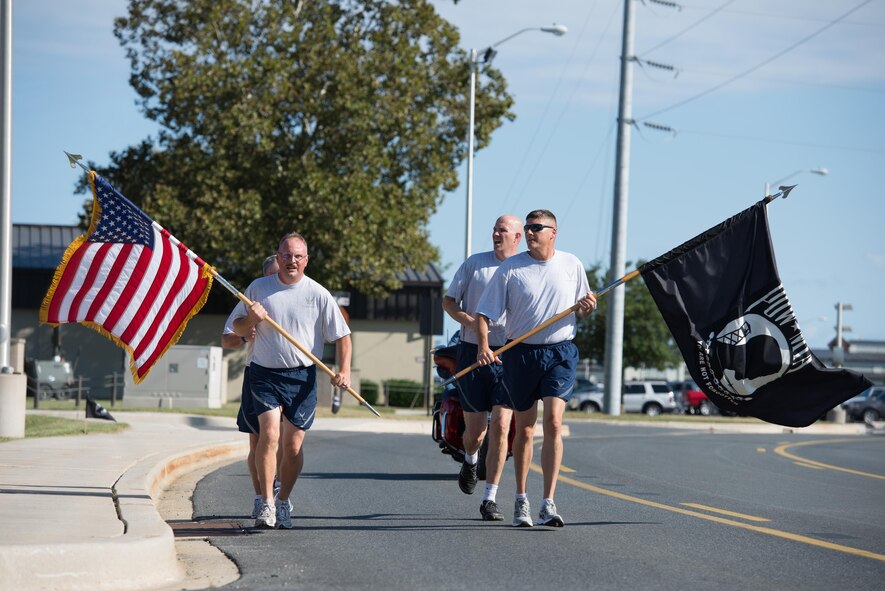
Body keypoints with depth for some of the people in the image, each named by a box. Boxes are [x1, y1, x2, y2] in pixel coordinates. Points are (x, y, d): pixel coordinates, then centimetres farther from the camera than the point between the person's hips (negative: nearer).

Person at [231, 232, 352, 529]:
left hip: (302, 377, 0)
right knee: (269, 434, -17)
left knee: (293, 445, 3)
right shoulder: (258, 288, 5)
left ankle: (283, 502, 22)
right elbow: (238, 330, 14)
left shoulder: (318, 294, 1)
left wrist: (344, 370, -10)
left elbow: (342, 336, 4)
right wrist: (252, 318, -8)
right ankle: (267, 503, -13)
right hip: (265, 374, 0)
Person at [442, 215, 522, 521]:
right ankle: (470, 461, 44)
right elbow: (448, 301, 7)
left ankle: (490, 500, -2)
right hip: (472, 353, 0)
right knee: (475, 430, 7)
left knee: (500, 426, -10)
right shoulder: (474, 263, 4)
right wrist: (471, 322, -10)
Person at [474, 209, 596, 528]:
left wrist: (587, 305, -6)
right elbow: (484, 312, -3)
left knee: (553, 423, -14)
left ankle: (549, 504, -14)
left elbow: (581, 307, 18)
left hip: (560, 352, 0)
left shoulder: (572, 264, 5)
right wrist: (483, 346, -19)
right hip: (521, 354, 0)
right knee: (524, 430, 8)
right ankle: (521, 501, 23)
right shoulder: (510, 268, -2)